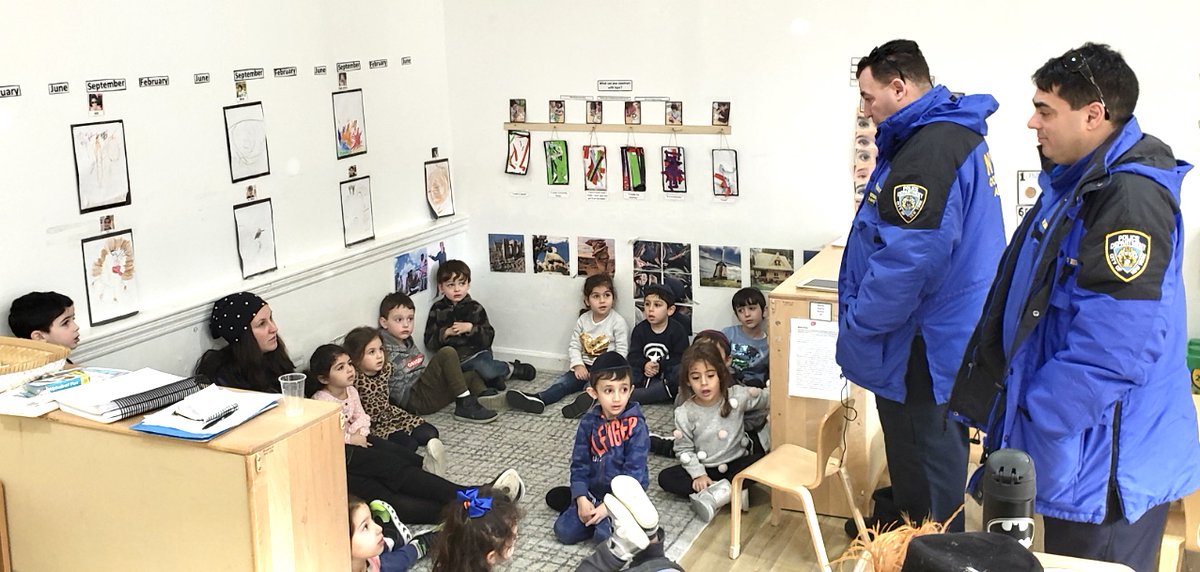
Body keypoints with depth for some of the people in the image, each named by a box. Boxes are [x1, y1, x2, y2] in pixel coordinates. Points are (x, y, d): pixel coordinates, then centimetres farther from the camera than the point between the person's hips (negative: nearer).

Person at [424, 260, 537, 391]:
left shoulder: (475, 308, 3)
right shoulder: (437, 310, 6)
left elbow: (488, 338, -3)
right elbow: (429, 343, 2)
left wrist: (470, 328, -18)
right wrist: (446, 333, -15)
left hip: (476, 353, -1)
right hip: (452, 359, 1)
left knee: (485, 368, -34)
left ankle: (510, 369, -3)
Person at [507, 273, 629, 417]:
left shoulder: (618, 322, -8)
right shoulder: (583, 320, 5)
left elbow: (621, 352, -9)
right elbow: (574, 346, 5)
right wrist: (578, 365, -12)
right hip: (585, 367, 4)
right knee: (564, 381, -20)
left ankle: (585, 399, -65)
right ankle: (537, 399, -41)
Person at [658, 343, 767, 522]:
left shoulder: (737, 396, -11)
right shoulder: (684, 413, -12)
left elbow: (767, 398, -1)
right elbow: (684, 449, -7)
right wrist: (698, 474, -17)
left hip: (737, 464, -1)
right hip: (704, 468, 1)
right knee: (665, 478, -21)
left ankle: (718, 493, -31)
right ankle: (733, 492, -27)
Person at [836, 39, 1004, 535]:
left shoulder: (928, 151, -25)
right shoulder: (955, 133, 9)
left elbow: (908, 260, -29)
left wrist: (858, 325, -18)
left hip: (924, 345, -10)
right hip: (945, 331, 11)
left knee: (926, 459, 6)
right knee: (925, 450, 24)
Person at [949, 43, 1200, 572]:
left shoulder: (1131, 197, -24)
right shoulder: (1075, 182, 8)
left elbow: (1115, 348, -29)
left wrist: (1034, 420, -19)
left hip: (1106, 463, -9)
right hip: (1076, 447, 9)